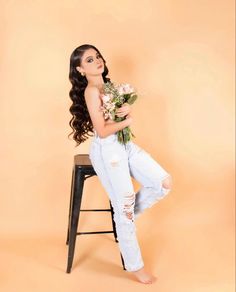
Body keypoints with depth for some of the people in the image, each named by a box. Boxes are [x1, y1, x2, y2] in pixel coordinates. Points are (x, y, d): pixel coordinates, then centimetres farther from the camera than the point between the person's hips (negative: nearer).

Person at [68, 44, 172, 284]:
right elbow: (103, 131, -20)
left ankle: (126, 215, 21)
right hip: (107, 150, -8)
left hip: (125, 145, 8)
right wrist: (127, 120, -5)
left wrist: (128, 109, -9)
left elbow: (125, 115, 15)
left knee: (164, 182, 0)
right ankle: (134, 266, 17)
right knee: (124, 208, -1)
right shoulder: (91, 91, -16)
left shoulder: (107, 85, 9)